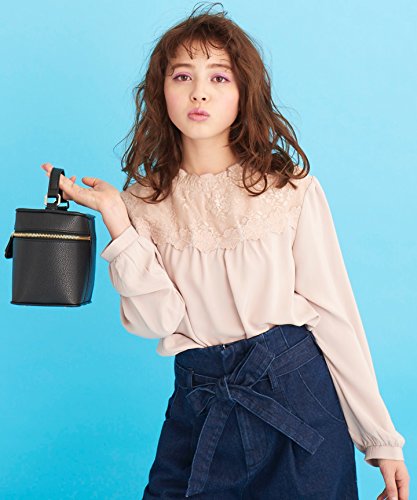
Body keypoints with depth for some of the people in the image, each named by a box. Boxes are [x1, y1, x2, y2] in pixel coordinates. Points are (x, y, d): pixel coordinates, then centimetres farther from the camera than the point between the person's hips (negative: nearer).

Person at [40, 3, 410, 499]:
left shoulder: (292, 188, -6)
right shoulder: (145, 200, 1)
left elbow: (334, 312, -6)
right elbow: (159, 321, -9)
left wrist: (380, 439, -4)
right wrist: (115, 218, -16)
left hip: (297, 394, -1)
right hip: (198, 404, 2)